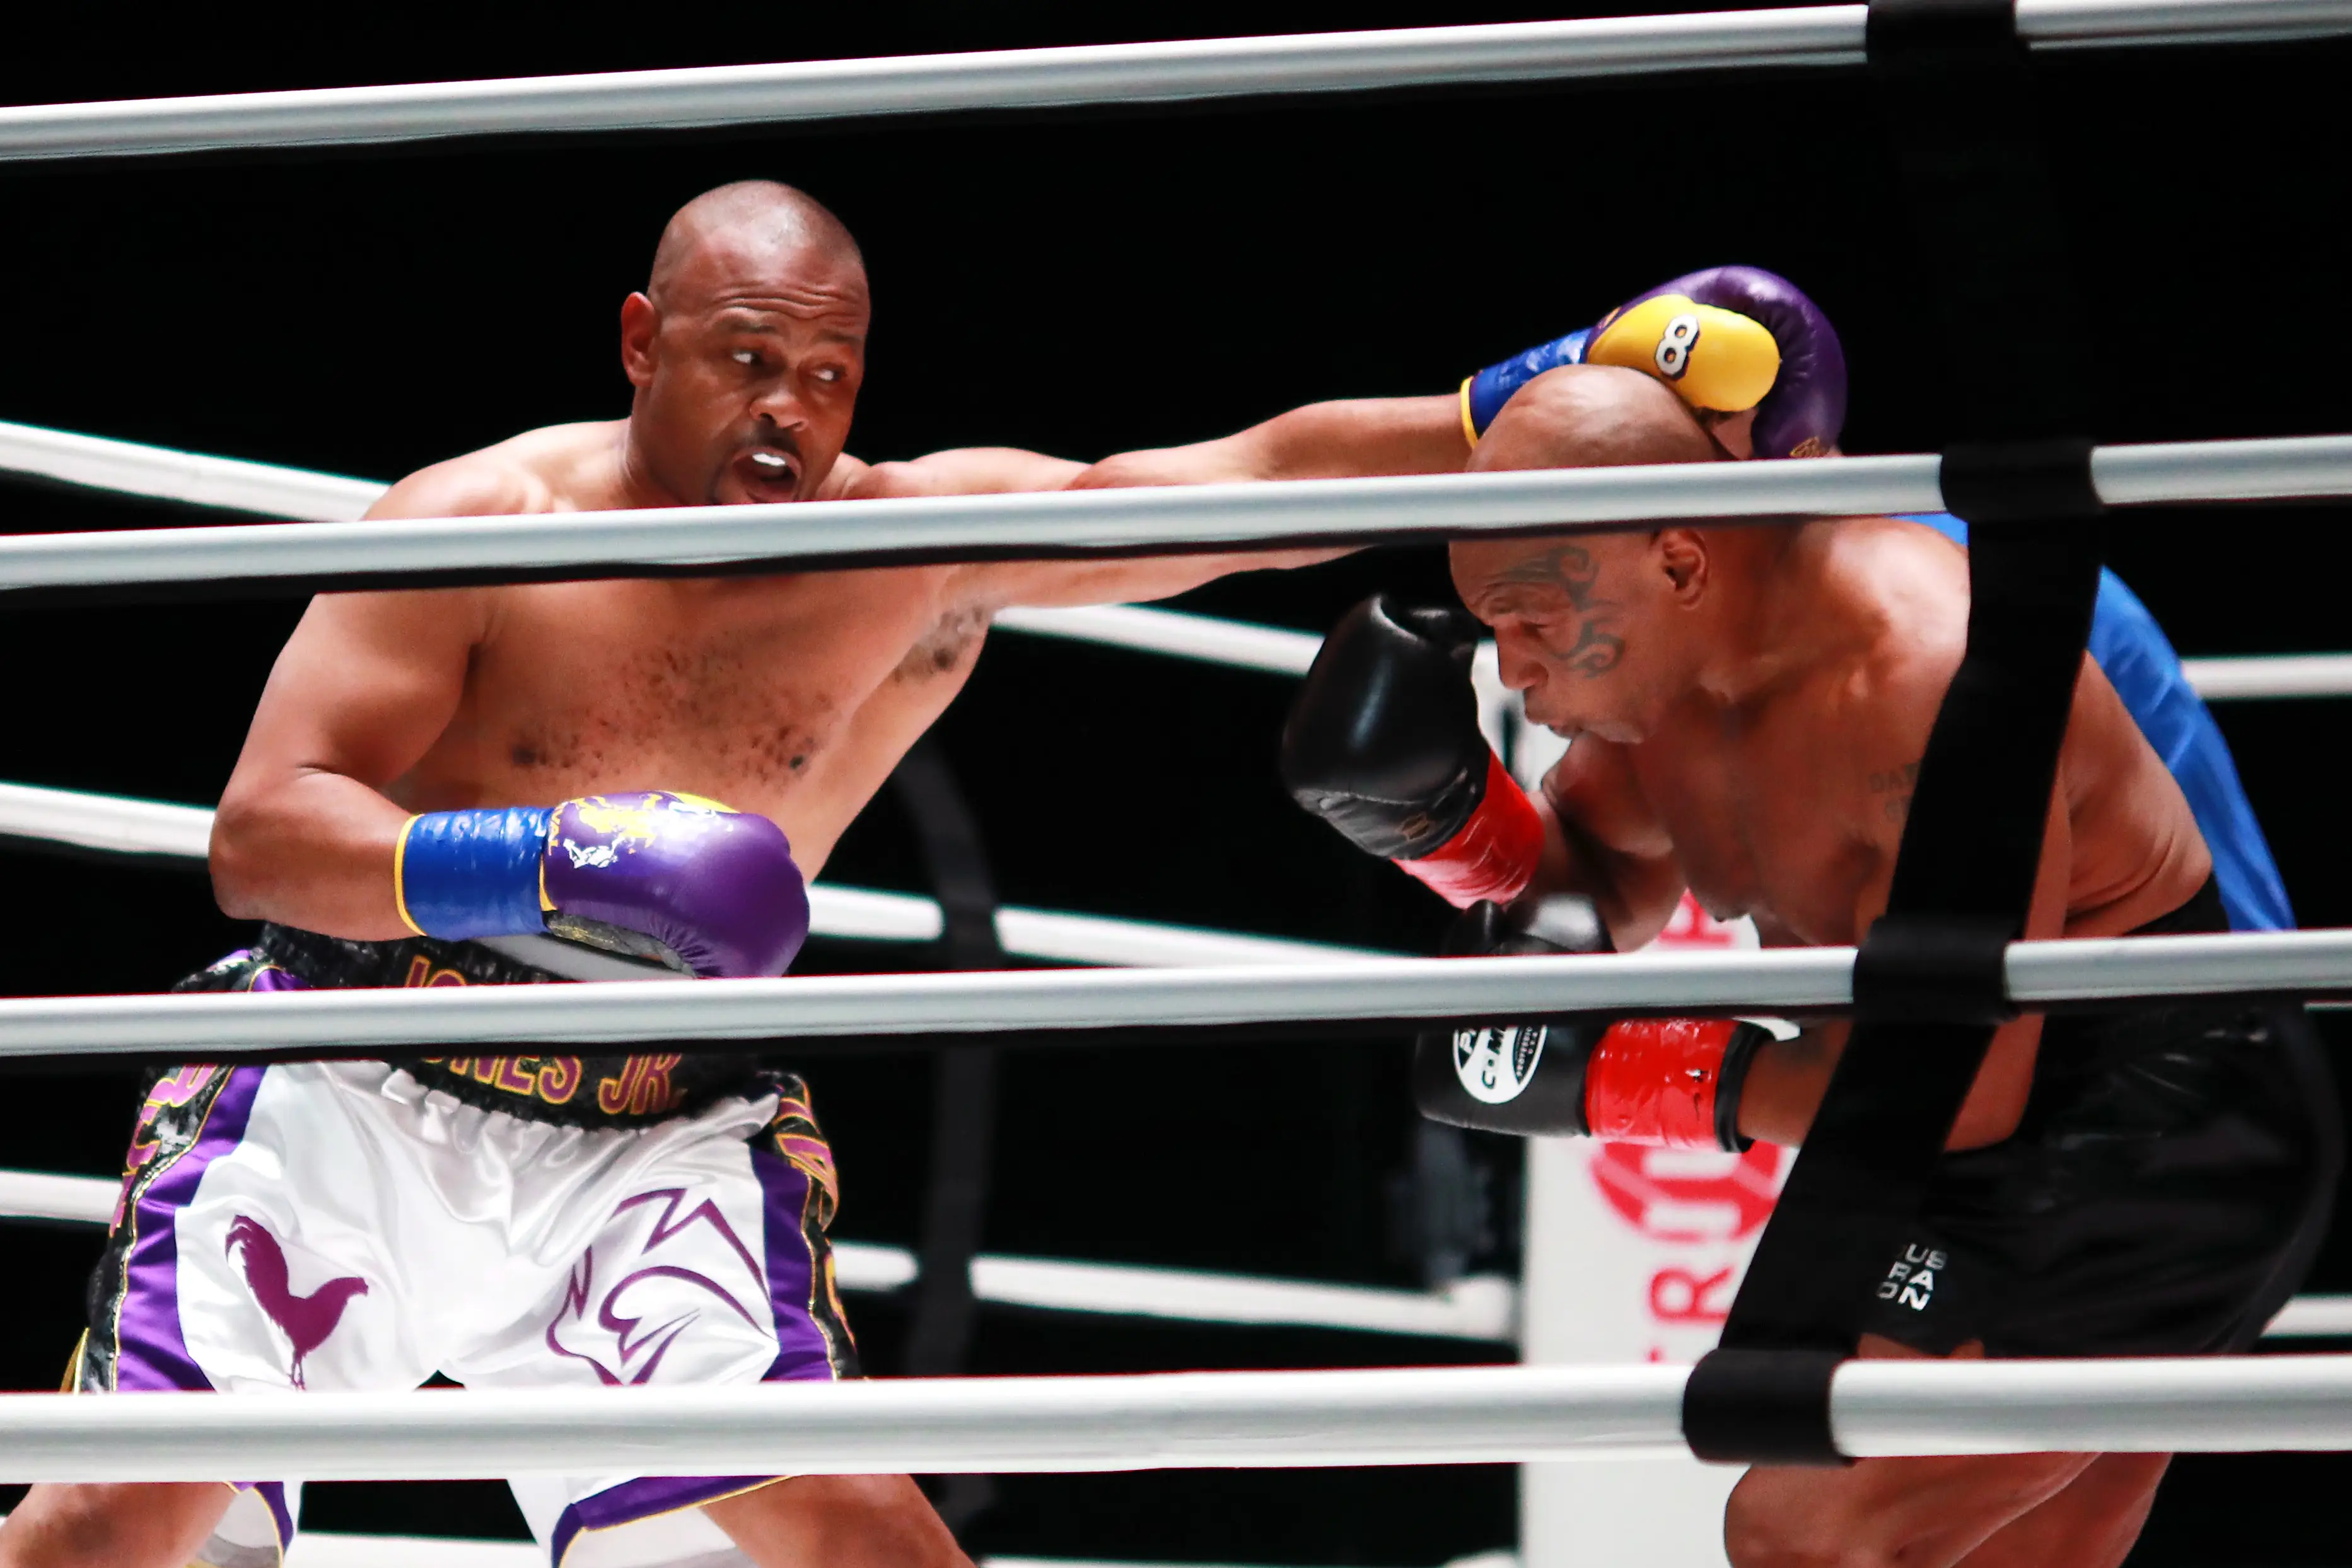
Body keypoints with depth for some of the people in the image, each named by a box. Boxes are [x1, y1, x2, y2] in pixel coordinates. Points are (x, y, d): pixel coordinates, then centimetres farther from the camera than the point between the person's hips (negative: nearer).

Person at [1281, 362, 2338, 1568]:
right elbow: (1591, 899, 16)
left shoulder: (1925, 686, -30)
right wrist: (1436, 814, -6)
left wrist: (1617, 1076, -23)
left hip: (2146, 1135, -10)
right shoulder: (1670, 656, -1)